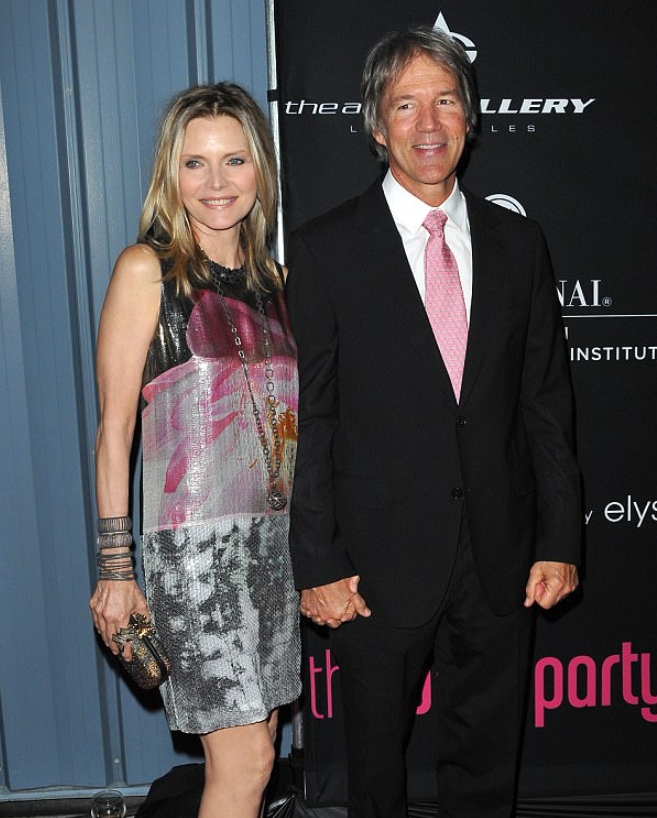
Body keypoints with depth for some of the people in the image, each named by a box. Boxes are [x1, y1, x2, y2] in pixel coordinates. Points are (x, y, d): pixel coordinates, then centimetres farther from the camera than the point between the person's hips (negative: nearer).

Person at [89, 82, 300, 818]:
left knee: (251, 741, 13)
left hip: (275, 532, 6)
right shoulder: (146, 268, -5)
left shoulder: (268, 276, 12)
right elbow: (114, 427, -7)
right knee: (244, 757, -3)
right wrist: (114, 567, -9)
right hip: (196, 537, -6)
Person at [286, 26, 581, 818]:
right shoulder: (324, 250, -7)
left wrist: (560, 540, 2)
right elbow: (306, 420, -7)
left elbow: (547, 401, 5)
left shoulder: (516, 241, 4)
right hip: (381, 559, -2)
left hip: (499, 557, 3)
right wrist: (318, 564, -9)